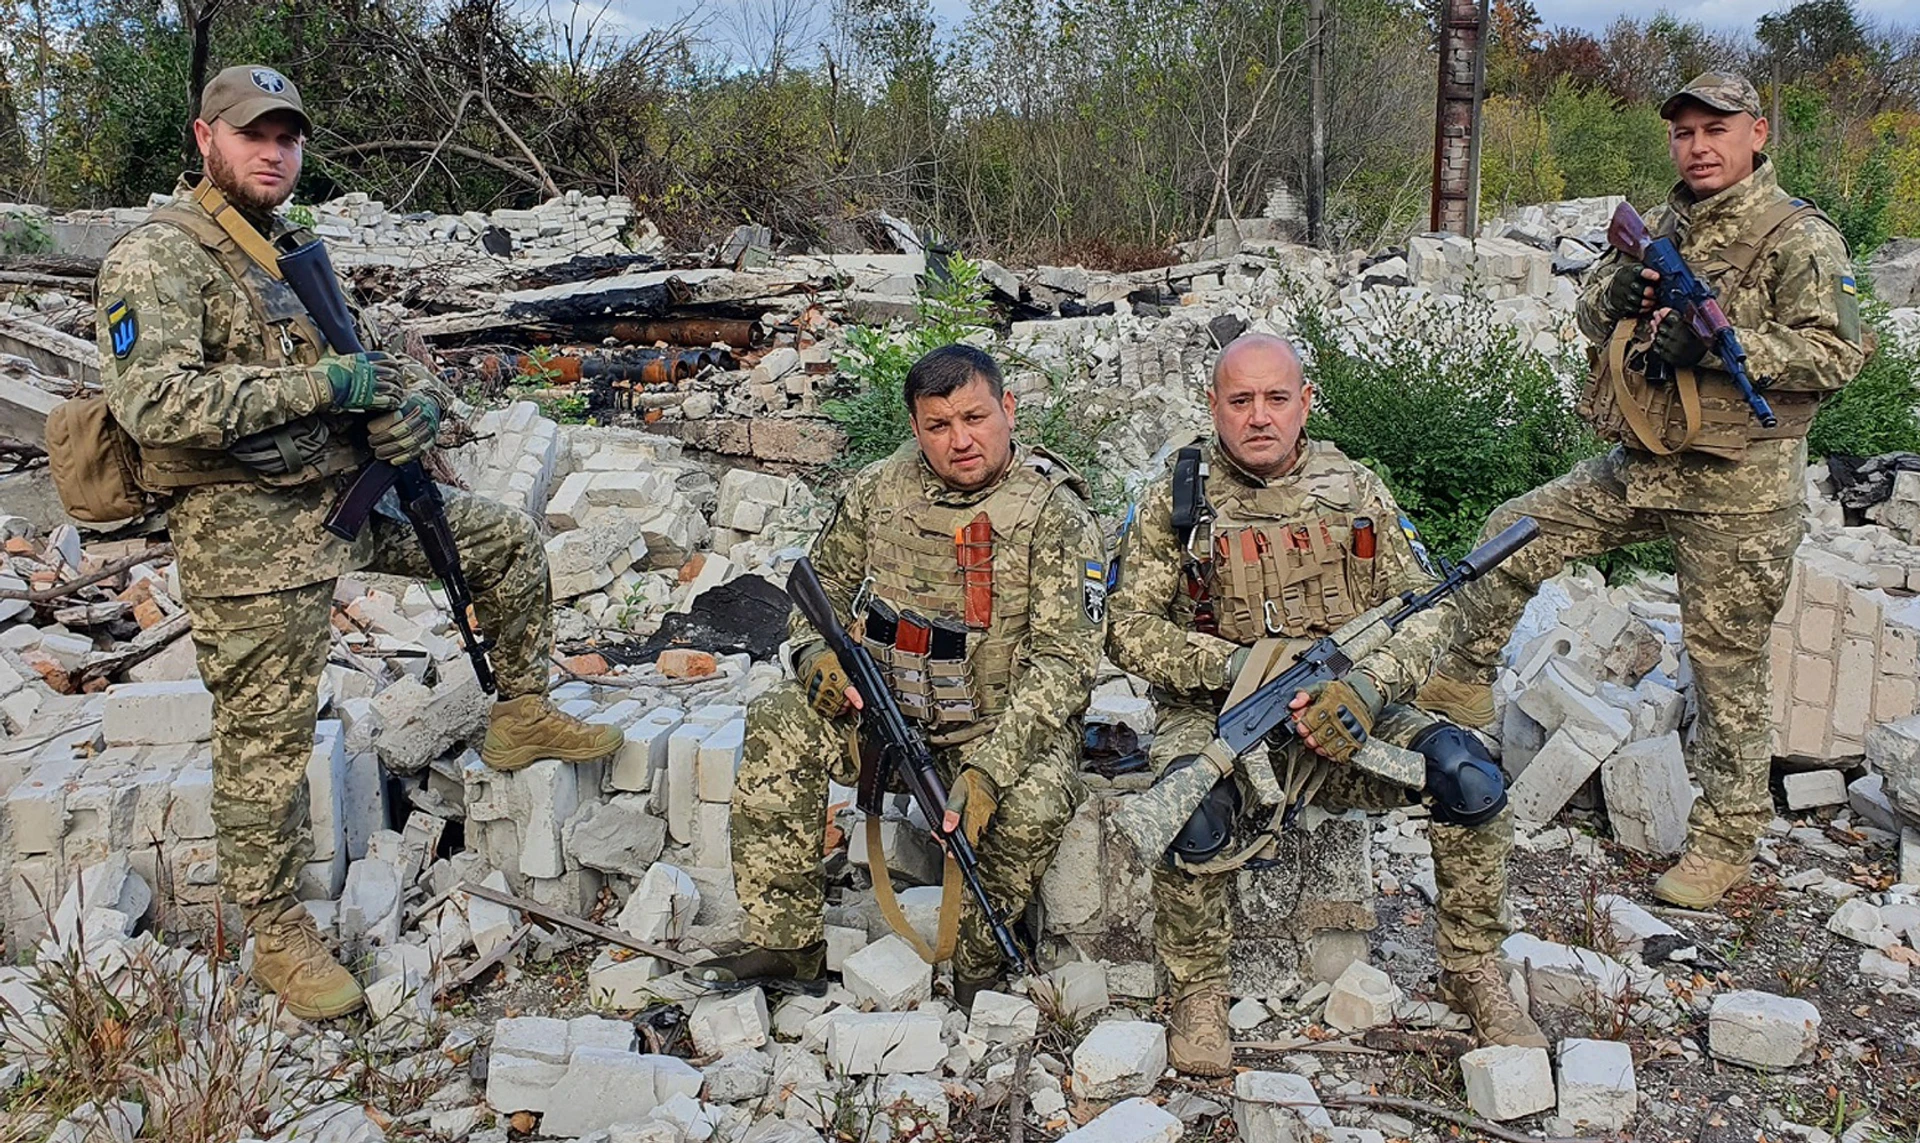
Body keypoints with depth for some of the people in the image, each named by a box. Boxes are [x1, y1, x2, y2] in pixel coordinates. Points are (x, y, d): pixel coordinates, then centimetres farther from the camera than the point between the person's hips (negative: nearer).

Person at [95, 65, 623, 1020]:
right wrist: (320, 384, -25)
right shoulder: (154, 262, -12)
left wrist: (415, 397, -6)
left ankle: (521, 716, 28)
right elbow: (155, 402, -27)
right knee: (265, 744, 1)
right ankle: (276, 934, 17)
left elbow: (377, 361, 19)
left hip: (353, 494, 8)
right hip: (252, 536, -8)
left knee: (509, 544, 12)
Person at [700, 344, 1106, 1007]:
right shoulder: (879, 491, 1)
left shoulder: (1056, 516, -13)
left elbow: (1064, 660, -19)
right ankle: (789, 945, -10)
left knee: (1035, 799, -35)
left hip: (1006, 723, -4)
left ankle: (977, 959, -6)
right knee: (780, 726, -19)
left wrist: (989, 769, -30)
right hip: (887, 707, 4)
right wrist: (819, 653, -10)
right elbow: (824, 584, 15)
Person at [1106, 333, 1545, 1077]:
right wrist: (1238, 666, -18)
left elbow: (1427, 610, 4)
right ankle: (1198, 989, -6)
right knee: (1194, 812, -34)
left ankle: (1471, 971, 2)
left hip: (1341, 717, 3)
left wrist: (1367, 685, -16)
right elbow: (1130, 630, -4)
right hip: (1213, 715, -2)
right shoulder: (1175, 502, 0)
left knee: (1466, 772, -21)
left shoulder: (1355, 491, 6)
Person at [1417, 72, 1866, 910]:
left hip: (1737, 486, -6)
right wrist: (1613, 295, -6)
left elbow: (1839, 355, -15)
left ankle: (1727, 837, 15)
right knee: (1510, 538, 3)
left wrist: (1717, 342, -25)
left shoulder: (1799, 239, -9)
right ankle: (1464, 686, 21)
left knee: (1727, 660, 2)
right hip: (1636, 467, 7)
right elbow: (1591, 321, 18)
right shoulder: (1659, 228, 12)